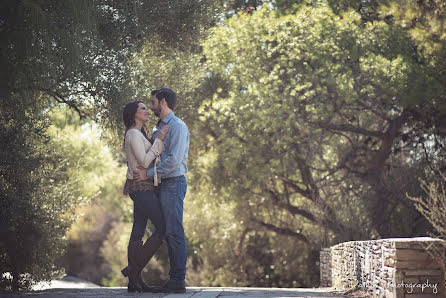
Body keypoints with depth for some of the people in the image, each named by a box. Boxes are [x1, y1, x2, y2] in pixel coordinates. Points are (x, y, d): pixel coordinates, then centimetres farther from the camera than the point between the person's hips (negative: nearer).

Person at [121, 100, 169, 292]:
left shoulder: (139, 135, 20)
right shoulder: (134, 134, -11)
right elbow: (144, 162, -18)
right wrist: (159, 140, -17)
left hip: (142, 188, 10)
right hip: (141, 187, -10)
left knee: (138, 232, 4)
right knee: (163, 228, -10)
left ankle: (134, 282, 3)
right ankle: (134, 268, -8)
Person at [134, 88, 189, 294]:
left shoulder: (177, 127, -8)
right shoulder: (157, 129, 20)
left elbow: (174, 160, -18)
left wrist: (148, 174, -15)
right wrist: (133, 179, 15)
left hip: (173, 184, -9)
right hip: (162, 186, 9)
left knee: (174, 232, -9)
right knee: (168, 233, 8)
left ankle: (178, 281, -8)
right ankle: (174, 279, 11)